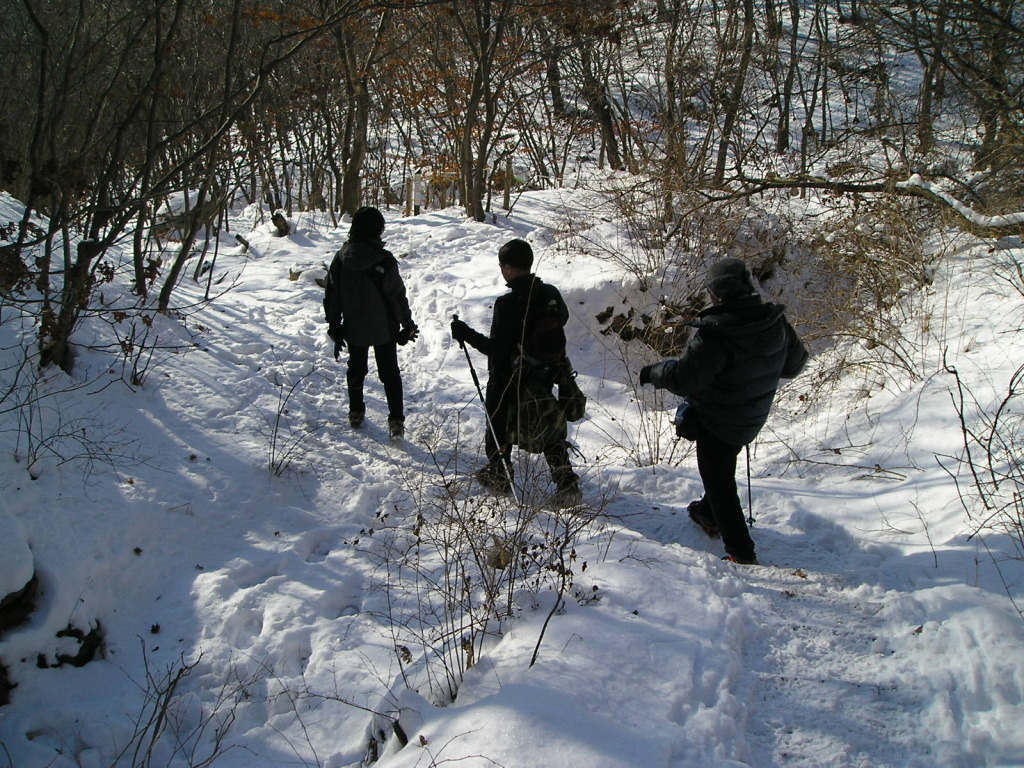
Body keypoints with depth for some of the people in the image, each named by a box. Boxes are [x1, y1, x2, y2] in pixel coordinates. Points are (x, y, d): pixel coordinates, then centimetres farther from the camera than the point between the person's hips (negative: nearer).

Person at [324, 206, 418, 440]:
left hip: (353, 328, 3)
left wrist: (334, 325, 10)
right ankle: (396, 421, 8)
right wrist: (407, 324, -1)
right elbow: (398, 295, -14)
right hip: (383, 329, -3)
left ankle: (356, 413, 34)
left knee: (356, 368, 22)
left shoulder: (341, 258, -8)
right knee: (390, 372, 9)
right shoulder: (383, 260, -19)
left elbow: (331, 294, -1)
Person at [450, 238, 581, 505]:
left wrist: (465, 334, -16)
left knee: (499, 423, 18)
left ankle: (499, 475, 34)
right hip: (545, 377, 6)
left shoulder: (508, 304, -26)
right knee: (550, 428, 16)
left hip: (508, 379, -6)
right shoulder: (551, 294, -7)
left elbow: (496, 349, -25)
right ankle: (566, 482, 9)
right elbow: (562, 319, 11)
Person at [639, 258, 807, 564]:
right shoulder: (777, 323, -9)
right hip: (753, 419, 8)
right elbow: (794, 363, 6)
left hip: (716, 422, -7)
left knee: (719, 481, 7)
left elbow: (684, 377, -29)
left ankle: (741, 553, 12)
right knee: (723, 467, 30)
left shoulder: (715, 334, -32)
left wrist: (651, 373, -11)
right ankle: (709, 514, 51)